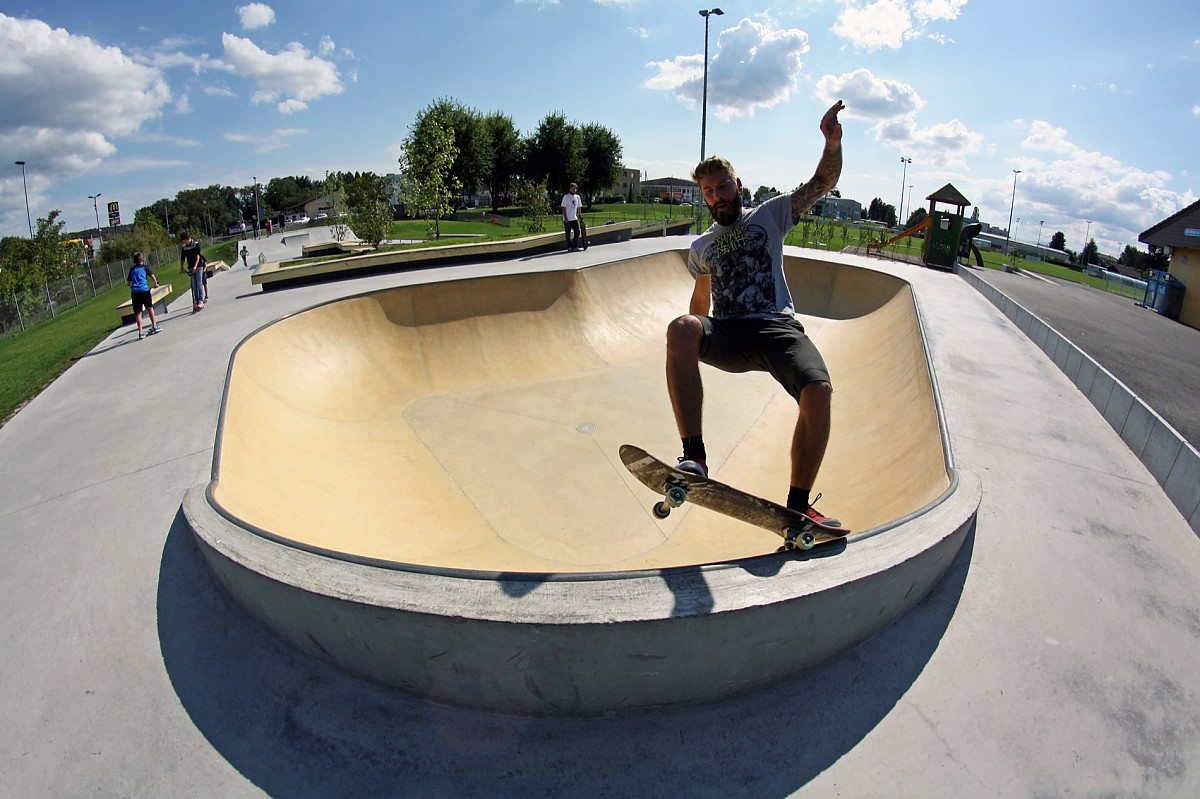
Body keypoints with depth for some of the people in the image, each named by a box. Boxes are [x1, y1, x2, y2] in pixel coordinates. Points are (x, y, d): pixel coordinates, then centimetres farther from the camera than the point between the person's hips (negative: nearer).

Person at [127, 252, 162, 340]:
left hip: (134, 292, 3)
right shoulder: (145, 267, 8)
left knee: (137, 312, 2)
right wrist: (156, 284, 16)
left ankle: (140, 333, 1)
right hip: (144, 290, -3)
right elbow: (152, 277, -2)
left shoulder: (132, 269, 17)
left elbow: (129, 282, 19)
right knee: (150, 308, 15)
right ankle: (154, 327, 19)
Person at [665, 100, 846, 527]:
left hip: (777, 327, -1)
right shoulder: (700, 247, 23)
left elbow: (822, 183, 10)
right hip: (725, 334, 1)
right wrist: (692, 348, 28)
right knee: (680, 329, -35)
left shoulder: (770, 215, 17)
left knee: (818, 391, -29)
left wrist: (832, 143, -9)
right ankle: (693, 457, -37)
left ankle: (798, 504, -14)